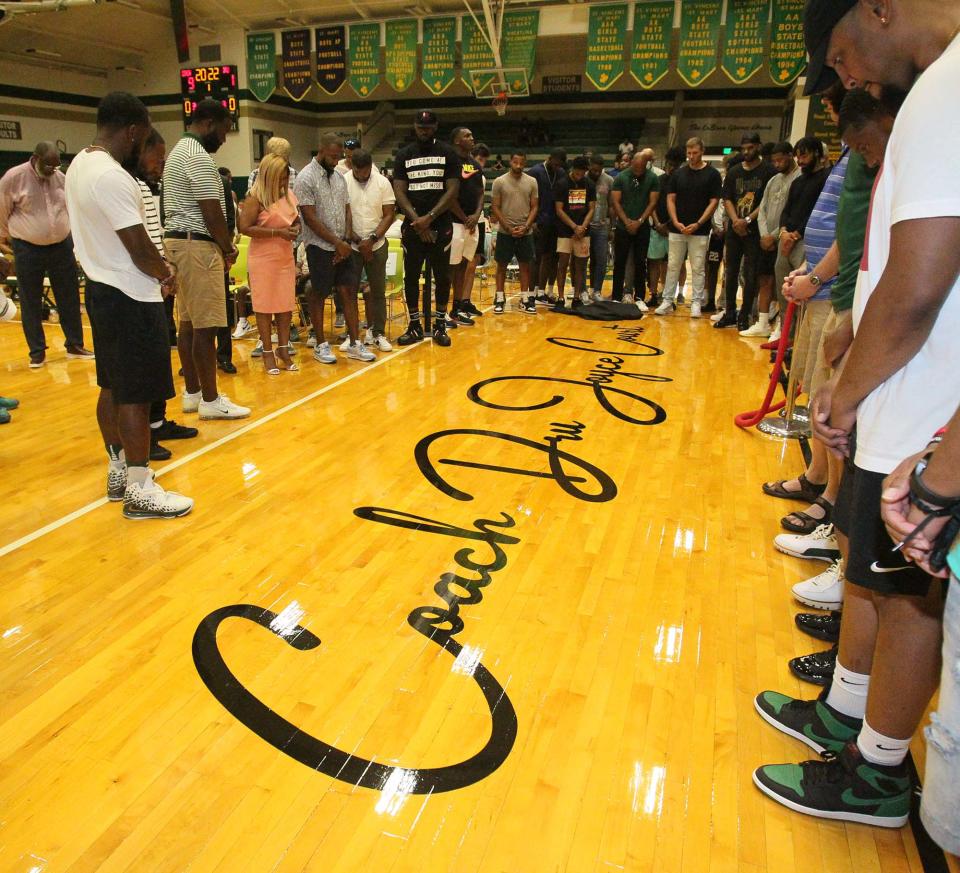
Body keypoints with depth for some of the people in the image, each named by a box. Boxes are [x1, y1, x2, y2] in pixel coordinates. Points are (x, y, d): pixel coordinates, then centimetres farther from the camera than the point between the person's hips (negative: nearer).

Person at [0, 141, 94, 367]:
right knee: (31, 302, 4)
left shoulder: (61, 178, 4)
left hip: (61, 246, 4)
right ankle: (37, 352, 13)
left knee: (70, 298, 7)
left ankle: (75, 346, 18)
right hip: (28, 249, -3)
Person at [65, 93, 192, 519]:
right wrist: (167, 274, -2)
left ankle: (118, 471, 28)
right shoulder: (113, 177, -20)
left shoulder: (78, 165, 11)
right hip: (130, 297, -10)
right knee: (135, 395, -4)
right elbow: (140, 249, -22)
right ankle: (140, 491, 4)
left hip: (101, 288, 10)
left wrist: (155, 270, 10)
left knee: (113, 387, 16)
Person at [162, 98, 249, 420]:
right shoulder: (198, 157, -13)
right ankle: (210, 400, -2)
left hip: (178, 240, 11)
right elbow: (212, 214, -17)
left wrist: (223, 246, 13)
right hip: (197, 245, -11)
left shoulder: (180, 150, 20)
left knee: (189, 321, 12)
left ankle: (192, 391, 19)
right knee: (205, 325, -7)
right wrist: (228, 249, -3)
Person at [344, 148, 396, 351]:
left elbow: (389, 215, -1)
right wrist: (358, 241, -10)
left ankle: (378, 333, 12)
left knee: (378, 291, 4)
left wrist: (371, 239, -12)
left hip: (377, 246, 1)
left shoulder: (383, 183, 0)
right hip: (350, 246, -1)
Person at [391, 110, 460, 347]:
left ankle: (440, 325, 13)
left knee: (442, 276, 3)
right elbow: (399, 191, 1)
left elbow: (453, 190, -5)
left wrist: (429, 217, -15)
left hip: (441, 226, -1)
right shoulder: (403, 155, 7)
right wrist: (417, 221, -13)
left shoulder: (448, 153, 3)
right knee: (411, 276, 4)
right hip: (412, 226, 1)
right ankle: (414, 325, 14)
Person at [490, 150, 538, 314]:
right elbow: (495, 207, -3)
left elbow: (534, 207, 4)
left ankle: (525, 298, 12)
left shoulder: (532, 182, 4)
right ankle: (500, 298, 11)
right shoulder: (499, 181, -2)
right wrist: (508, 228, -10)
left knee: (525, 264, 6)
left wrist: (526, 227, -9)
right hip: (505, 232, -2)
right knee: (502, 265, 3)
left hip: (526, 232, 2)